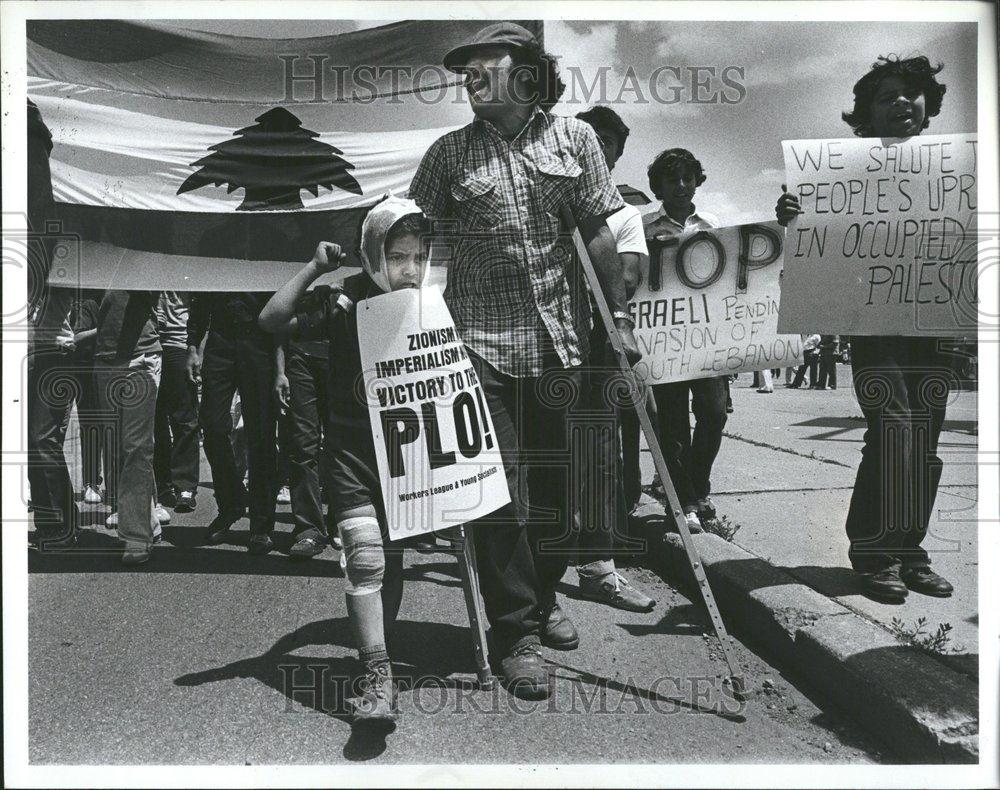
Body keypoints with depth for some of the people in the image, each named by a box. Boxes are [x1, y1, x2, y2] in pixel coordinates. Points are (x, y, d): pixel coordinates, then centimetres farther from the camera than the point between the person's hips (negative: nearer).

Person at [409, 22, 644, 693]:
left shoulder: (573, 138, 8)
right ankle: (517, 632, 11)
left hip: (562, 342, 2)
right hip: (482, 343, -1)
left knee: (556, 481, 11)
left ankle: (544, 599, 33)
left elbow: (598, 233, 7)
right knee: (500, 487, -2)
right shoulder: (449, 153, 6)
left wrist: (619, 318, 4)